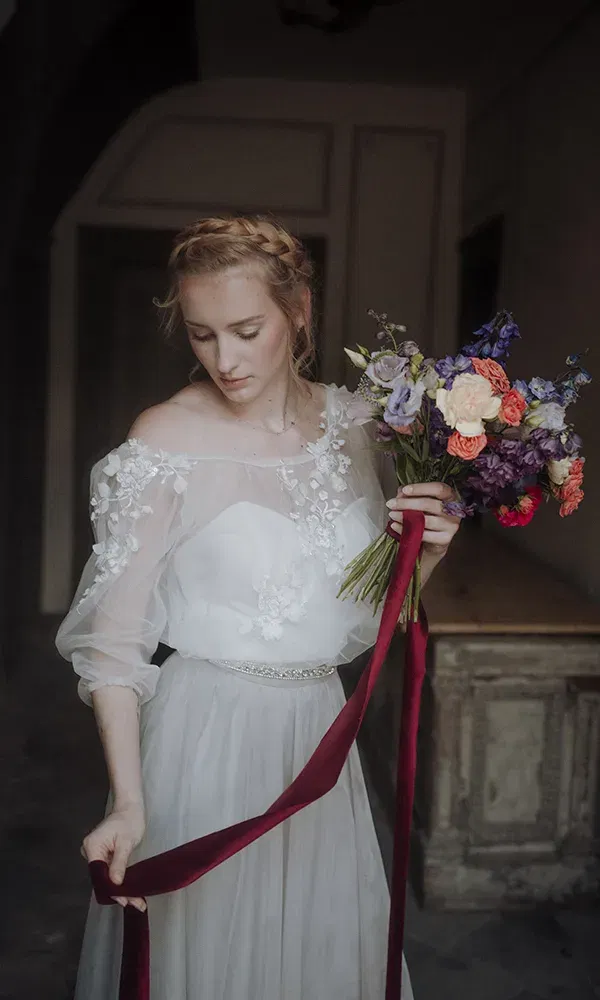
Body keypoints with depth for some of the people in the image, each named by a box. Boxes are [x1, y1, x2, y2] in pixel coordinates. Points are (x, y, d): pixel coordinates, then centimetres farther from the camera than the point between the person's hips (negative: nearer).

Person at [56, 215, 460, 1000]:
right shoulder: (168, 440, -13)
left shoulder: (352, 422, 0)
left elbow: (369, 608, 10)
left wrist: (426, 554, -10)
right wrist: (128, 802, -19)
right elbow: (113, 636, -13)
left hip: (320, 730, 5)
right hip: (207, 736, -4)